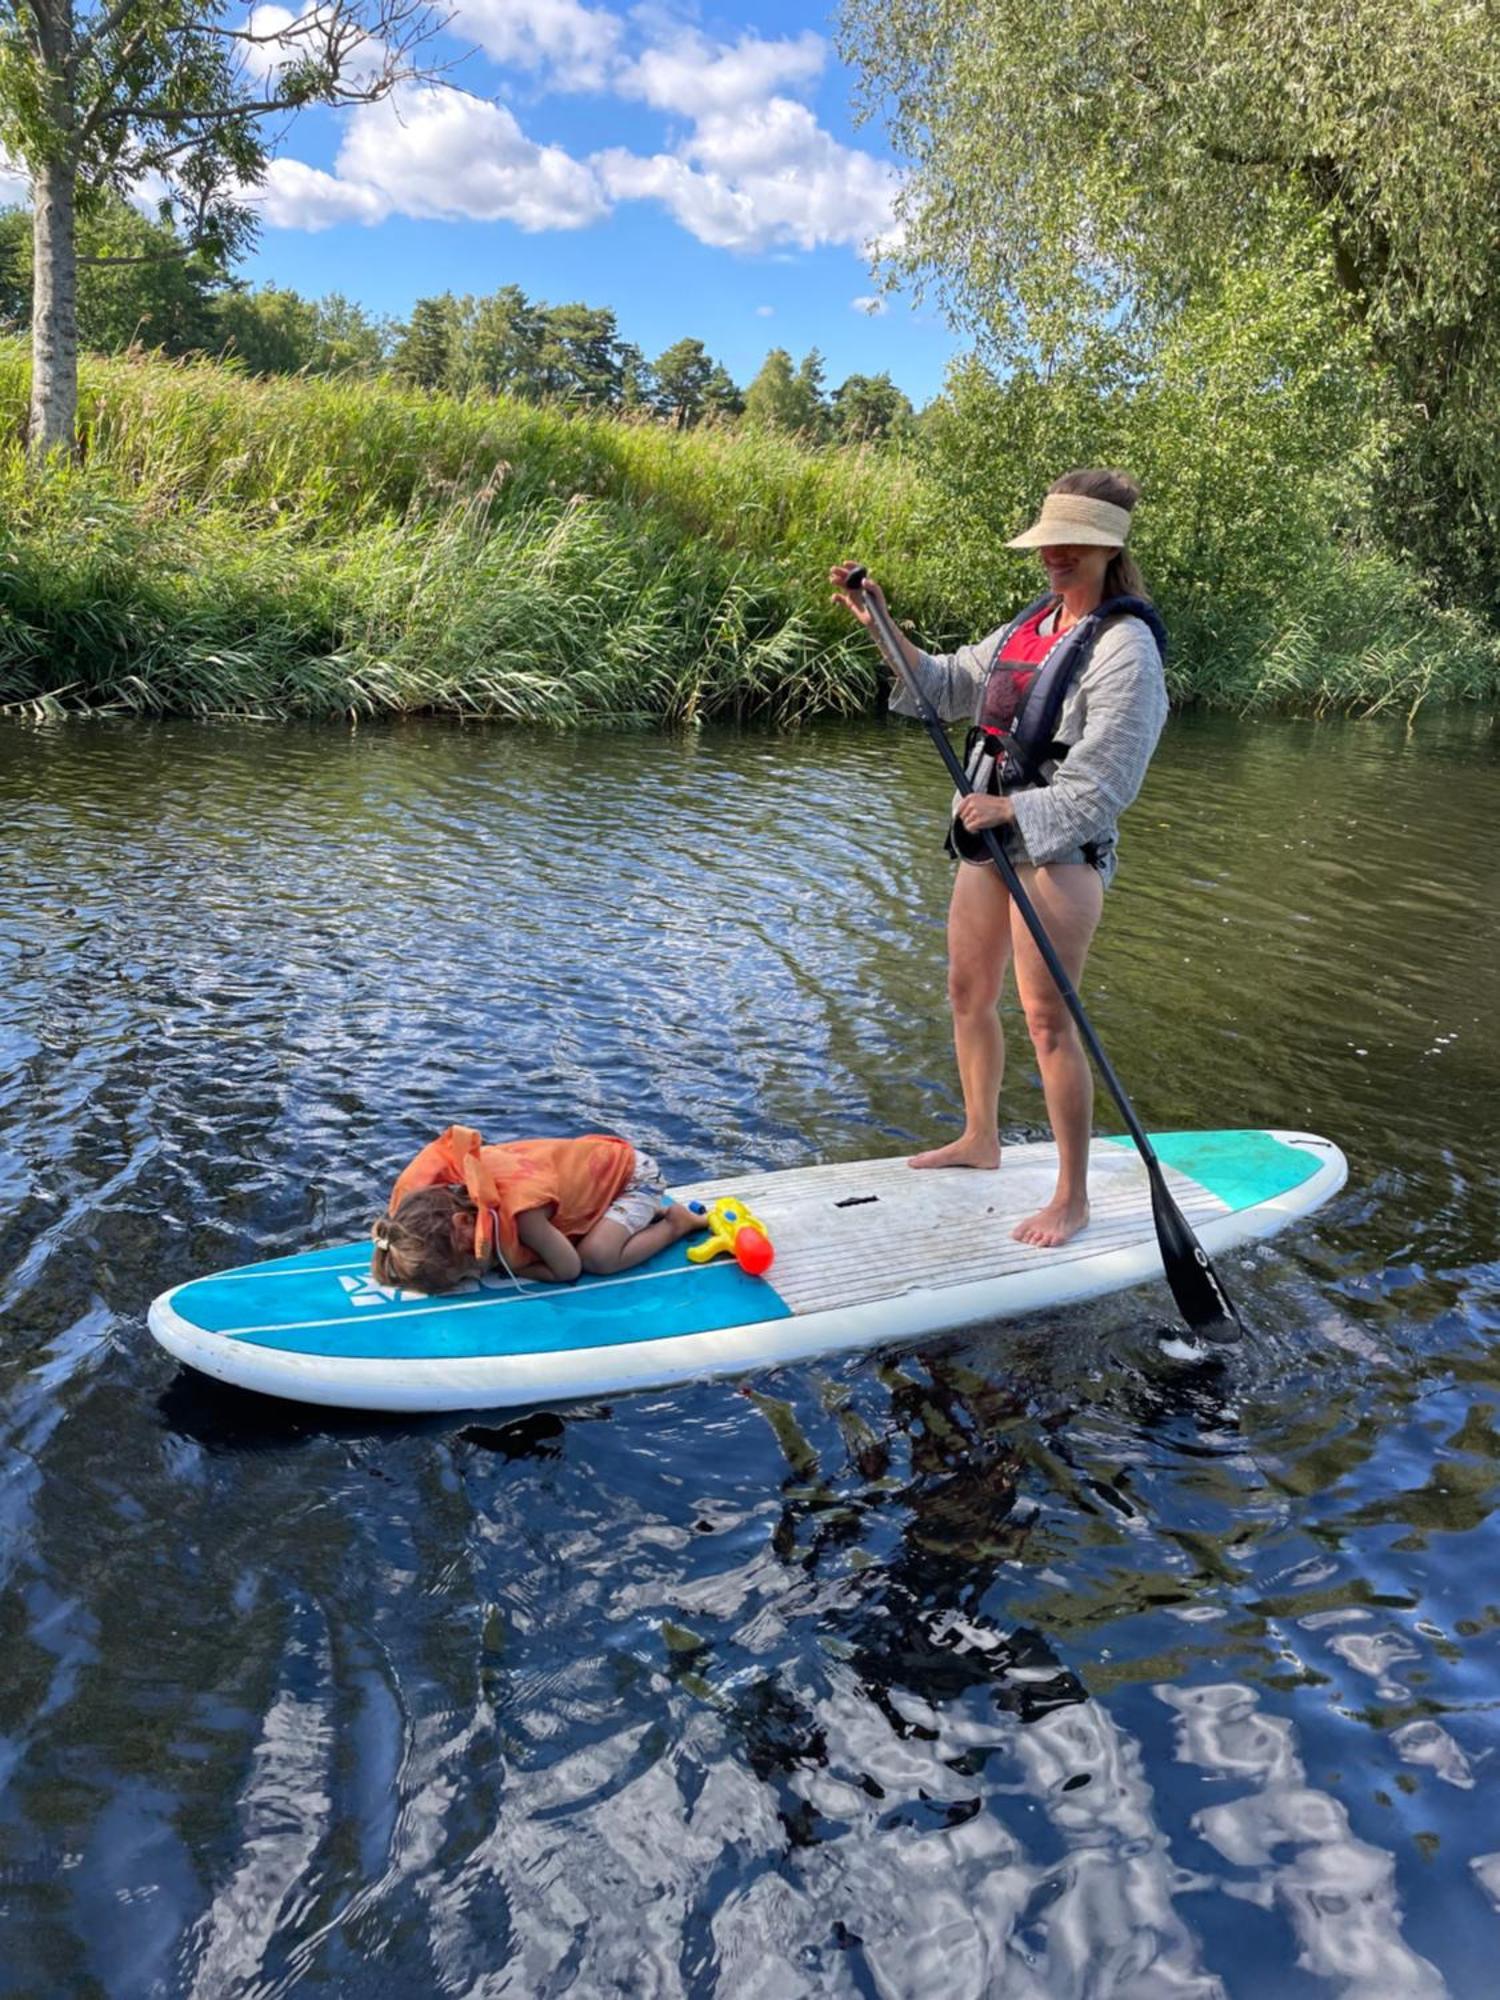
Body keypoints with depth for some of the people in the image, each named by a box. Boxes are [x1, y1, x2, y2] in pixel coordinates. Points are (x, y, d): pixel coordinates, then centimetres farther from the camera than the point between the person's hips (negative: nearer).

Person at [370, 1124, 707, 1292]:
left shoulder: (521, 1208, -38)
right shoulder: (467, 1168, -19)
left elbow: (569, 1269, -26)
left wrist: (504, 1264, -21)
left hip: (634, 1171, -8)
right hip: (600, 1160, 8)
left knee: (597, 1256, -25)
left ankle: (678, 1222, 0)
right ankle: (648, 1210, 20)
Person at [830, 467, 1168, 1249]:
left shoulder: (1124, 648, -13)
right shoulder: (1029, 626, 12)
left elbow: (1100, 787, -18)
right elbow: (949, 686, 18)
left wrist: (1011, 808, -25)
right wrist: (879, 624, 9)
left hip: (1059, 851, -8)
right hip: (991, 838, 9)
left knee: (1048, 1019, -6)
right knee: (967, 994, 17)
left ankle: (1072, 1199, 6)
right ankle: (980, 1139, 38)